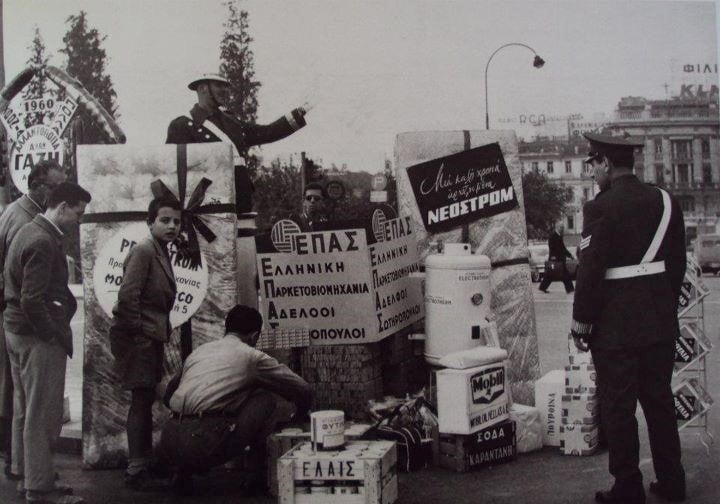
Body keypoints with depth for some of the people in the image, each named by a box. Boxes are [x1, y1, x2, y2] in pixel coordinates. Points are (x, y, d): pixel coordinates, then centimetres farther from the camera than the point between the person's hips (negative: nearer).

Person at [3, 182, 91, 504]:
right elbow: (33, 300, -24)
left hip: (17, 332, 10)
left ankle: (26, 475, 28)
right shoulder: (43, 242, -20)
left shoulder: (29, 232, 11)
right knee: (43, 414, -2)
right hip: (38, 337, -10)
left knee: (25, 409, 17)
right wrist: (58, 335, -15)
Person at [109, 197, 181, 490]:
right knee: (142, 402, -5)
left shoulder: (161, 252, 14)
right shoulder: (144, 250, -15)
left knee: (145, 401, 15)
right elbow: (127, 294, -23)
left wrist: (161, 331, 14)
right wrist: (136, 330, -17)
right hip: (137, 338, -10)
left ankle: (143, 463, 26)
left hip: (149, 337, 10)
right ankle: (137, 472, 2)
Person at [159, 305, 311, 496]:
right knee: (265, 400, 11)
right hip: (206, 446, -6)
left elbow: (169, 395, 33)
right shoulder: (252, 356, 9)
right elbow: (303, 390, 14)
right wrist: (299, 416, 36)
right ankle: (263, 476, 14)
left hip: (168, 445, 6)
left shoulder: (198, 351, 24)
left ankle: (183, 473, 19)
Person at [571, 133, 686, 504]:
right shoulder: (666, 201, 4)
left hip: (616, 327, -6)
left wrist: (581, 323, -8)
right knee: (659, 400, 16)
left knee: (618, 406, 4)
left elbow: (591, 271, -16)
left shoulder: (603, 207, -15)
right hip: (661, 324, 6)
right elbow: (677, 262, 10)